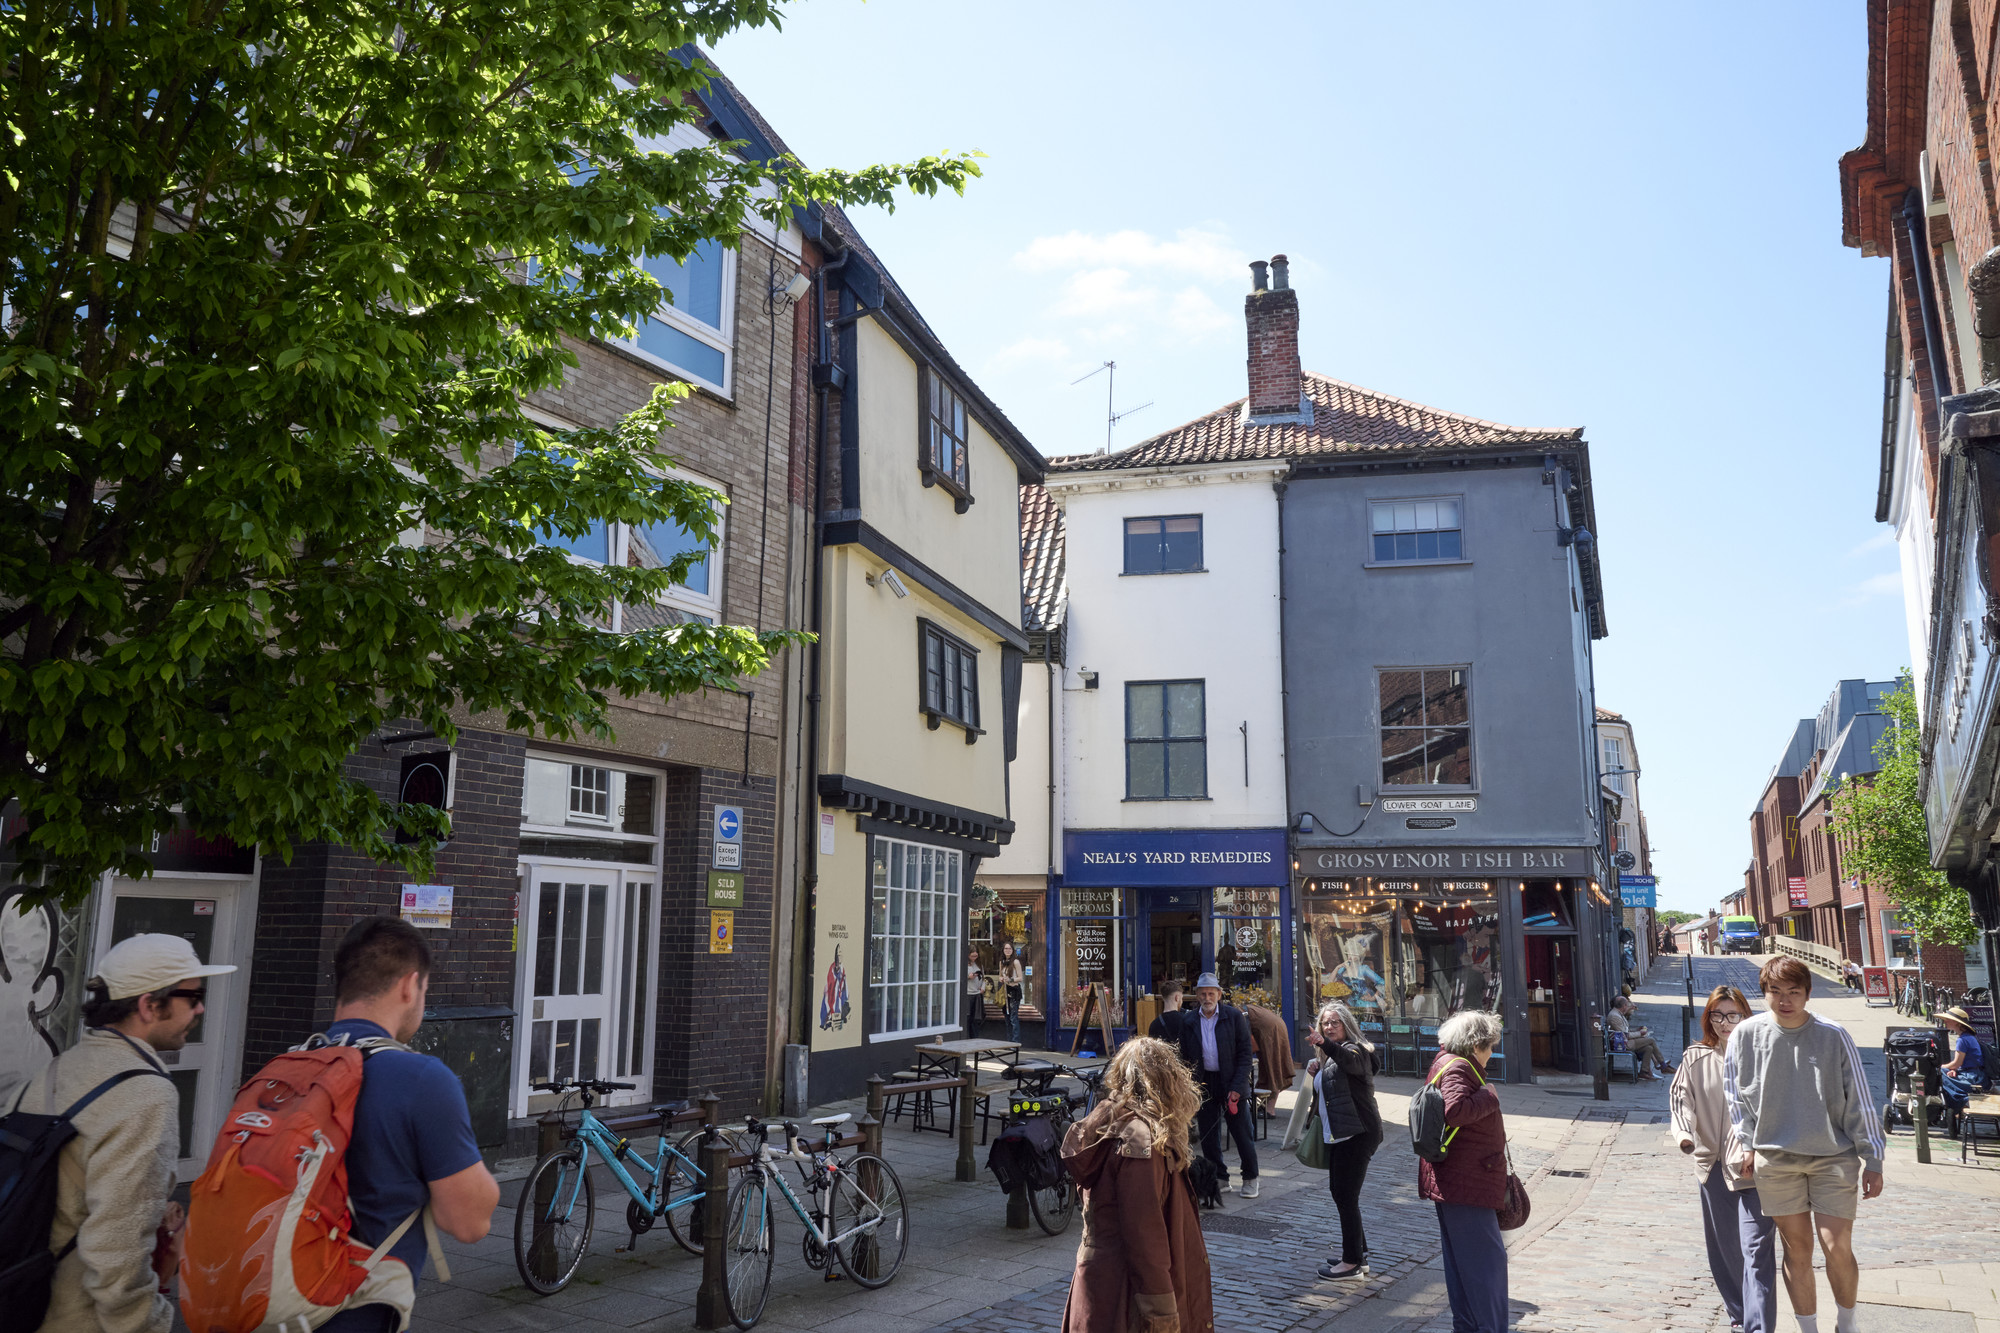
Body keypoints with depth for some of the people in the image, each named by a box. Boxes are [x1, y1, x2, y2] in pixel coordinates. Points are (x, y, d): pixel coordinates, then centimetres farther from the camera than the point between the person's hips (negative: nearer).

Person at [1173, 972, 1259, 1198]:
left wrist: (1236, 1087, -12)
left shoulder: (1234, 1016, -4)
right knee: (1208, 1136, 7)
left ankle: (1250, 1179, 19)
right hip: (1204, 1084, 3)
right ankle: (1219, 1179, 21)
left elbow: (1245, 1053, -5)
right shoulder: (1189, 1022, 4)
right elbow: (1185, 1058, 8)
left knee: (1242, 1134, 3)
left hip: (1231, 1083, -3)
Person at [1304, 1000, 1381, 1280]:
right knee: (1339, 1192, 14)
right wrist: (1314, 1073, 3)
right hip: (1337, 1135, 10)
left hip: (1357, 1133, -10)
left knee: (1346, 1196, -6)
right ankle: (1360, 1255, 25)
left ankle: (1352, 1262, 3)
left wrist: (1324, 1044, -56)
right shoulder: (1329, 1056, 16)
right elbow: (1322, 1095, 22)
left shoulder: (1355, 1050, -11)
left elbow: (1348, 1060, -38)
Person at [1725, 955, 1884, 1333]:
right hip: (1774, 1159, 1)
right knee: (1797, 1249, 7)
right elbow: (1735, 1093, 10)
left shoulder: (1833, 1035, -7)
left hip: (1833, 1156, -1)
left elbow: (1859, 1100, -1)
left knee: (1838, 1247, -4)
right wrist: (1746, 1142, 5)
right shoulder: (1746, 1034, -3)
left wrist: (1873, 1160, 0)